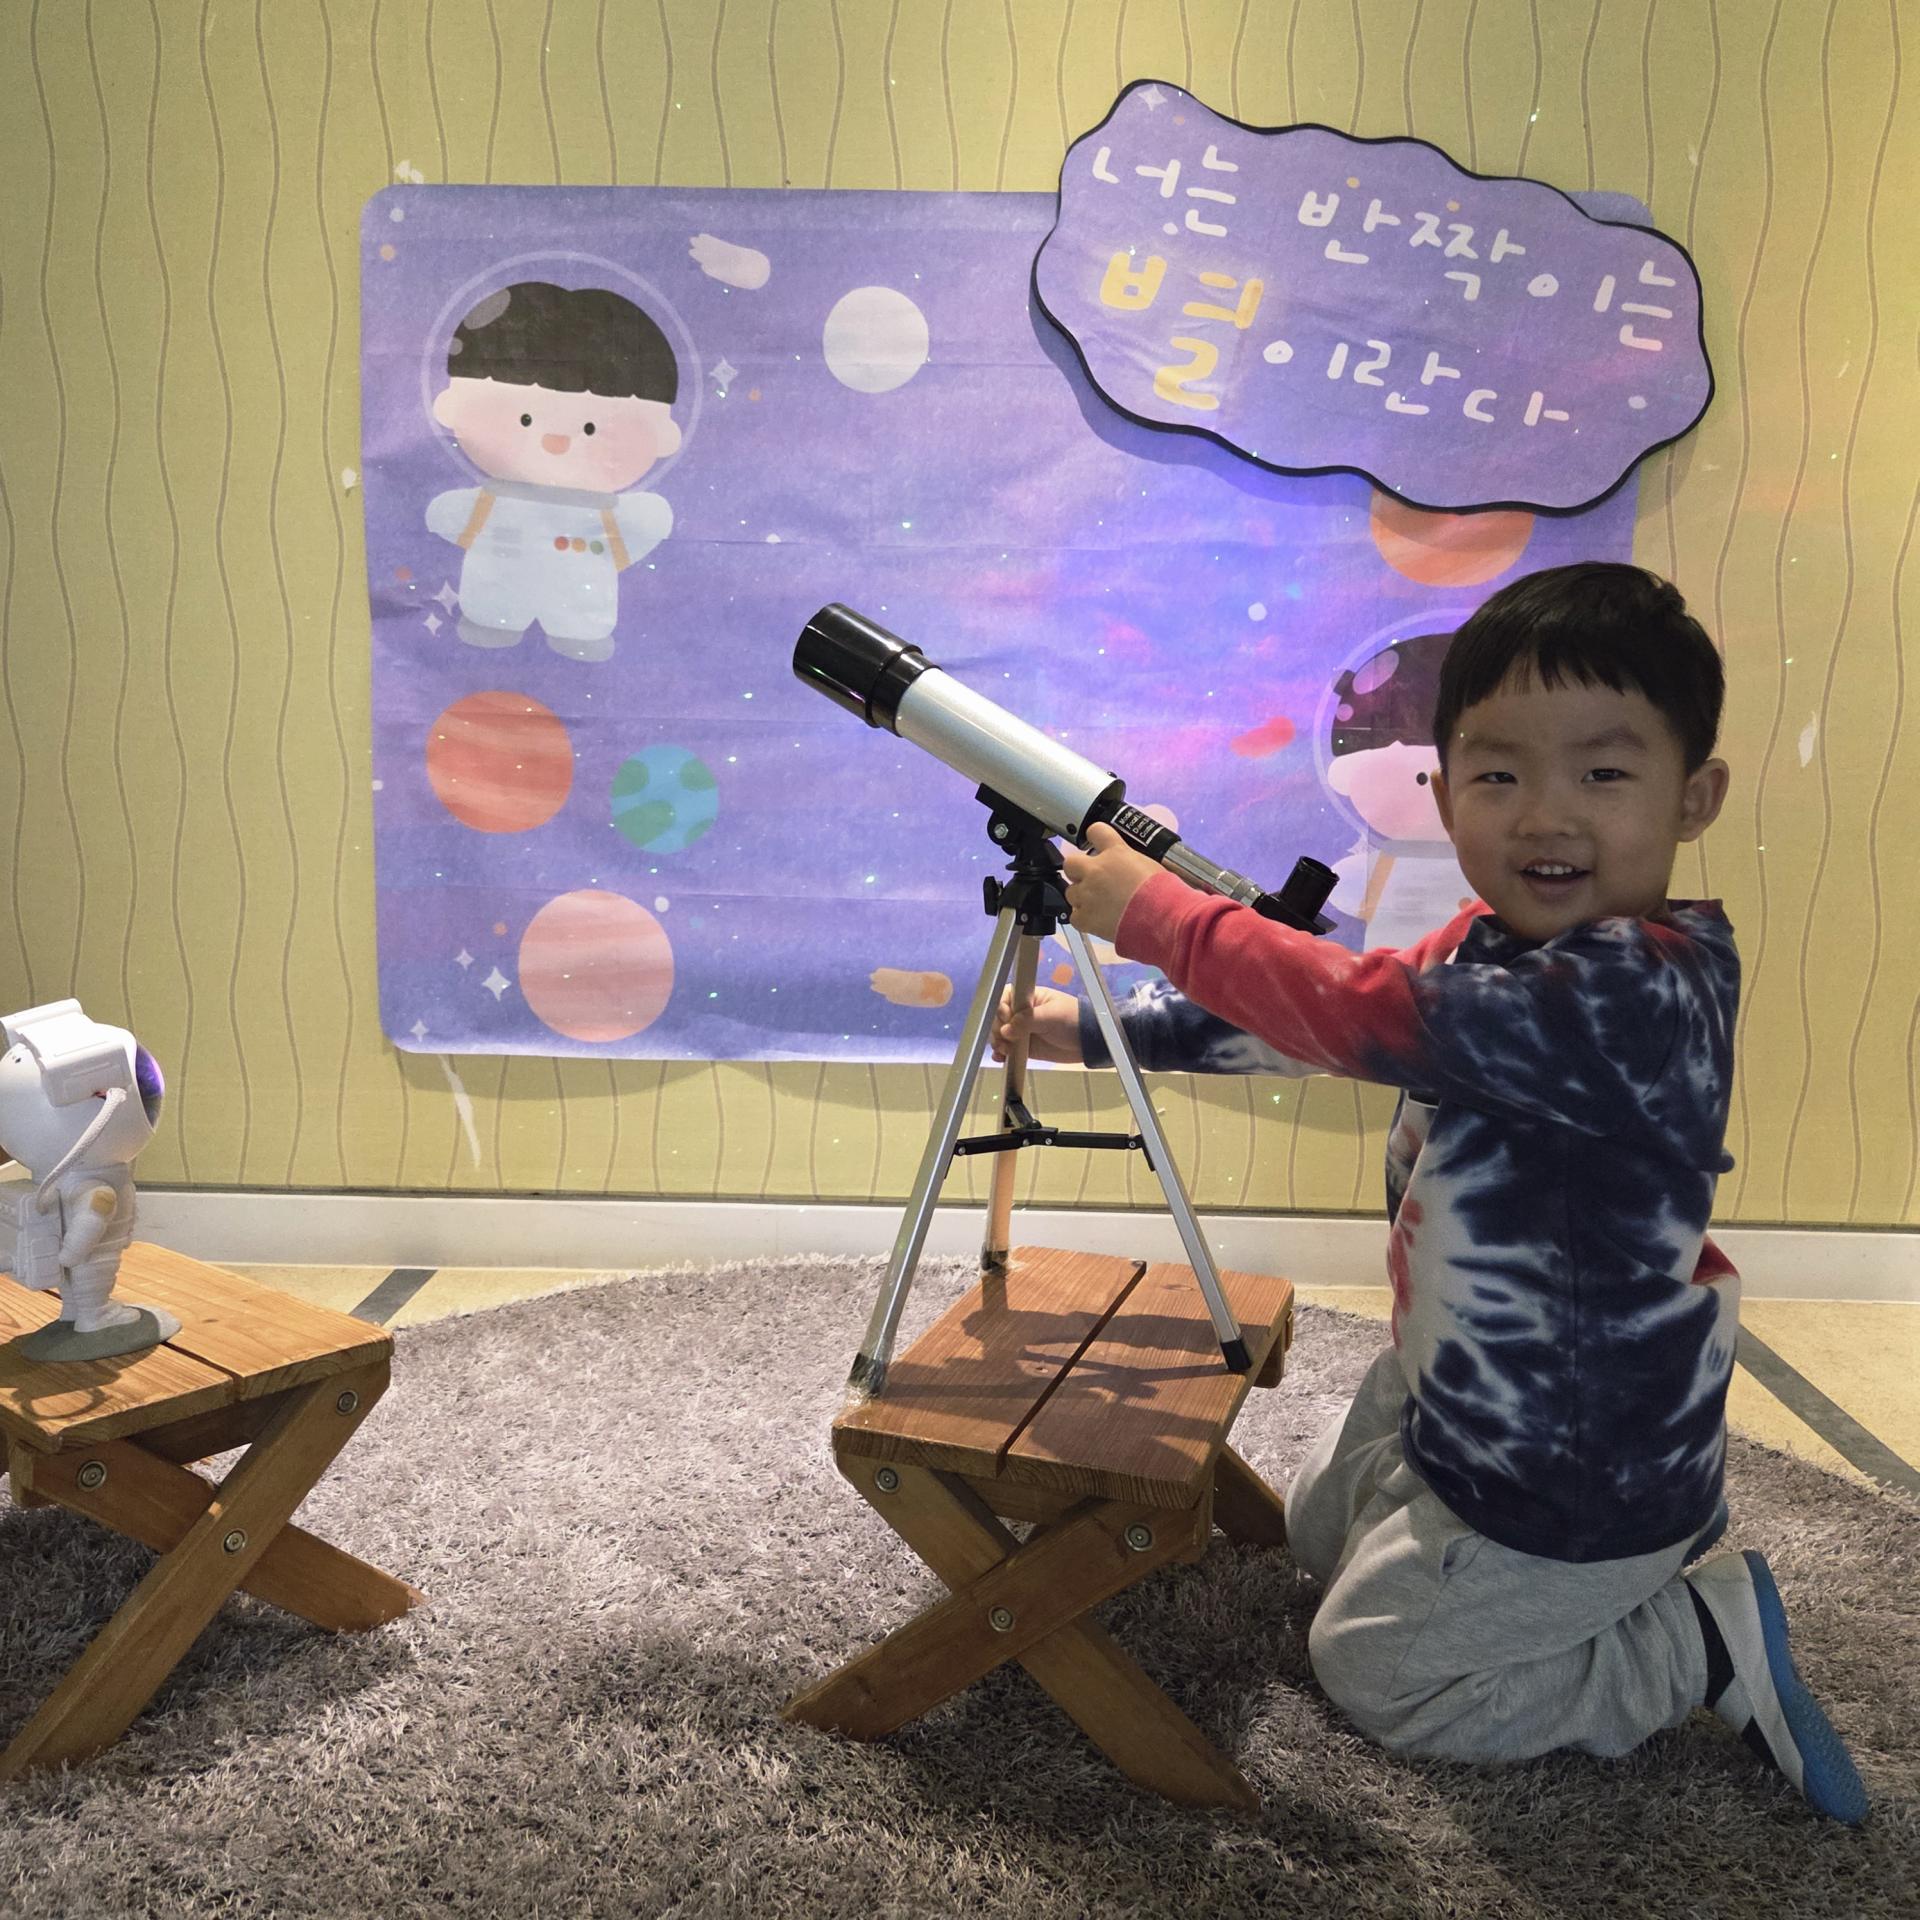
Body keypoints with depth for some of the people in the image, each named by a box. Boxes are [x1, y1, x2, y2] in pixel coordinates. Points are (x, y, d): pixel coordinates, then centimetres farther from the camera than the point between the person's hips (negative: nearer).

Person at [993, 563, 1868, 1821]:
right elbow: (1325, 1015, 5)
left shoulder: (1638, 989, -34)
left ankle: (1707, 1639, 13)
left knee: (1375, 1668, 9)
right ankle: (1666, 1548, 29)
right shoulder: (1499, 946, -3)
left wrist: (1148, 906, -23)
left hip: (1569, 1485, -9)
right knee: (1322, 1529, 30)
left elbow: (1355, 1009, -36)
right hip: (1455, 1399, 9)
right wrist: (1092, 1030, 5)